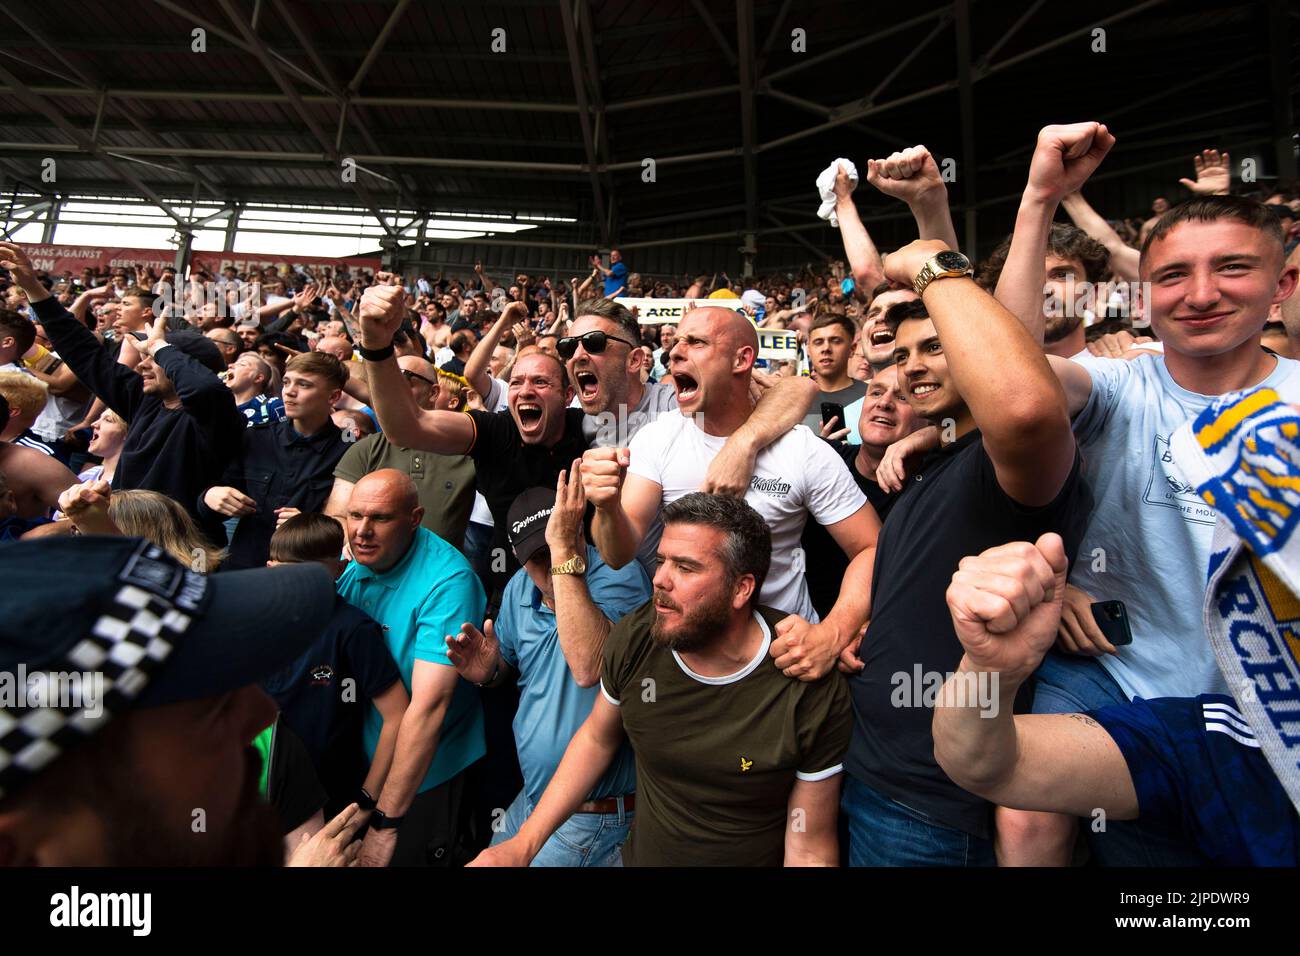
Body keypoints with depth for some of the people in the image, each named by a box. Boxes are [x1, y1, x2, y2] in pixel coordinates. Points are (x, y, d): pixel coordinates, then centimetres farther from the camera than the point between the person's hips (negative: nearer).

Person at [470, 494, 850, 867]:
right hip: (640, 854, 2)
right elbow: (597, 738, 5)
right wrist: (523, 844, 2)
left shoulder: (812, 692, -22)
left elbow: (811, 851, -12)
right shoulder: (634, 638, -12)